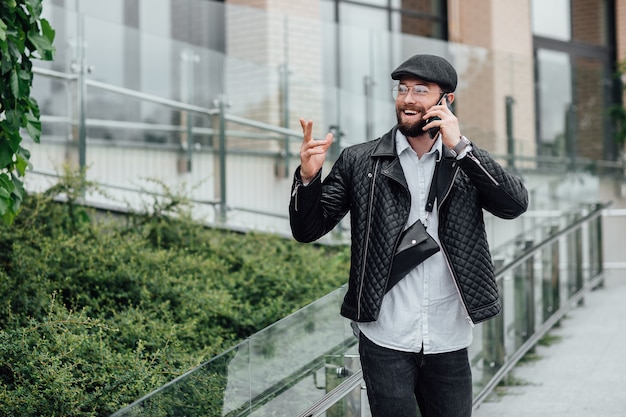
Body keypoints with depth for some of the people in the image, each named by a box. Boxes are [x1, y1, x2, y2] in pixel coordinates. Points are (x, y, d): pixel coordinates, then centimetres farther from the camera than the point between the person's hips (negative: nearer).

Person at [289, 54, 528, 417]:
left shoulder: (468, 163, 6)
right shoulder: (359, 161, 2)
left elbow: (515, 204, -9)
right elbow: (308, 230, 0)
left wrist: (460, 146, -17)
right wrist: (309, 176, -19)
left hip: (449, 344, 2)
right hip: (386, 343, -2)